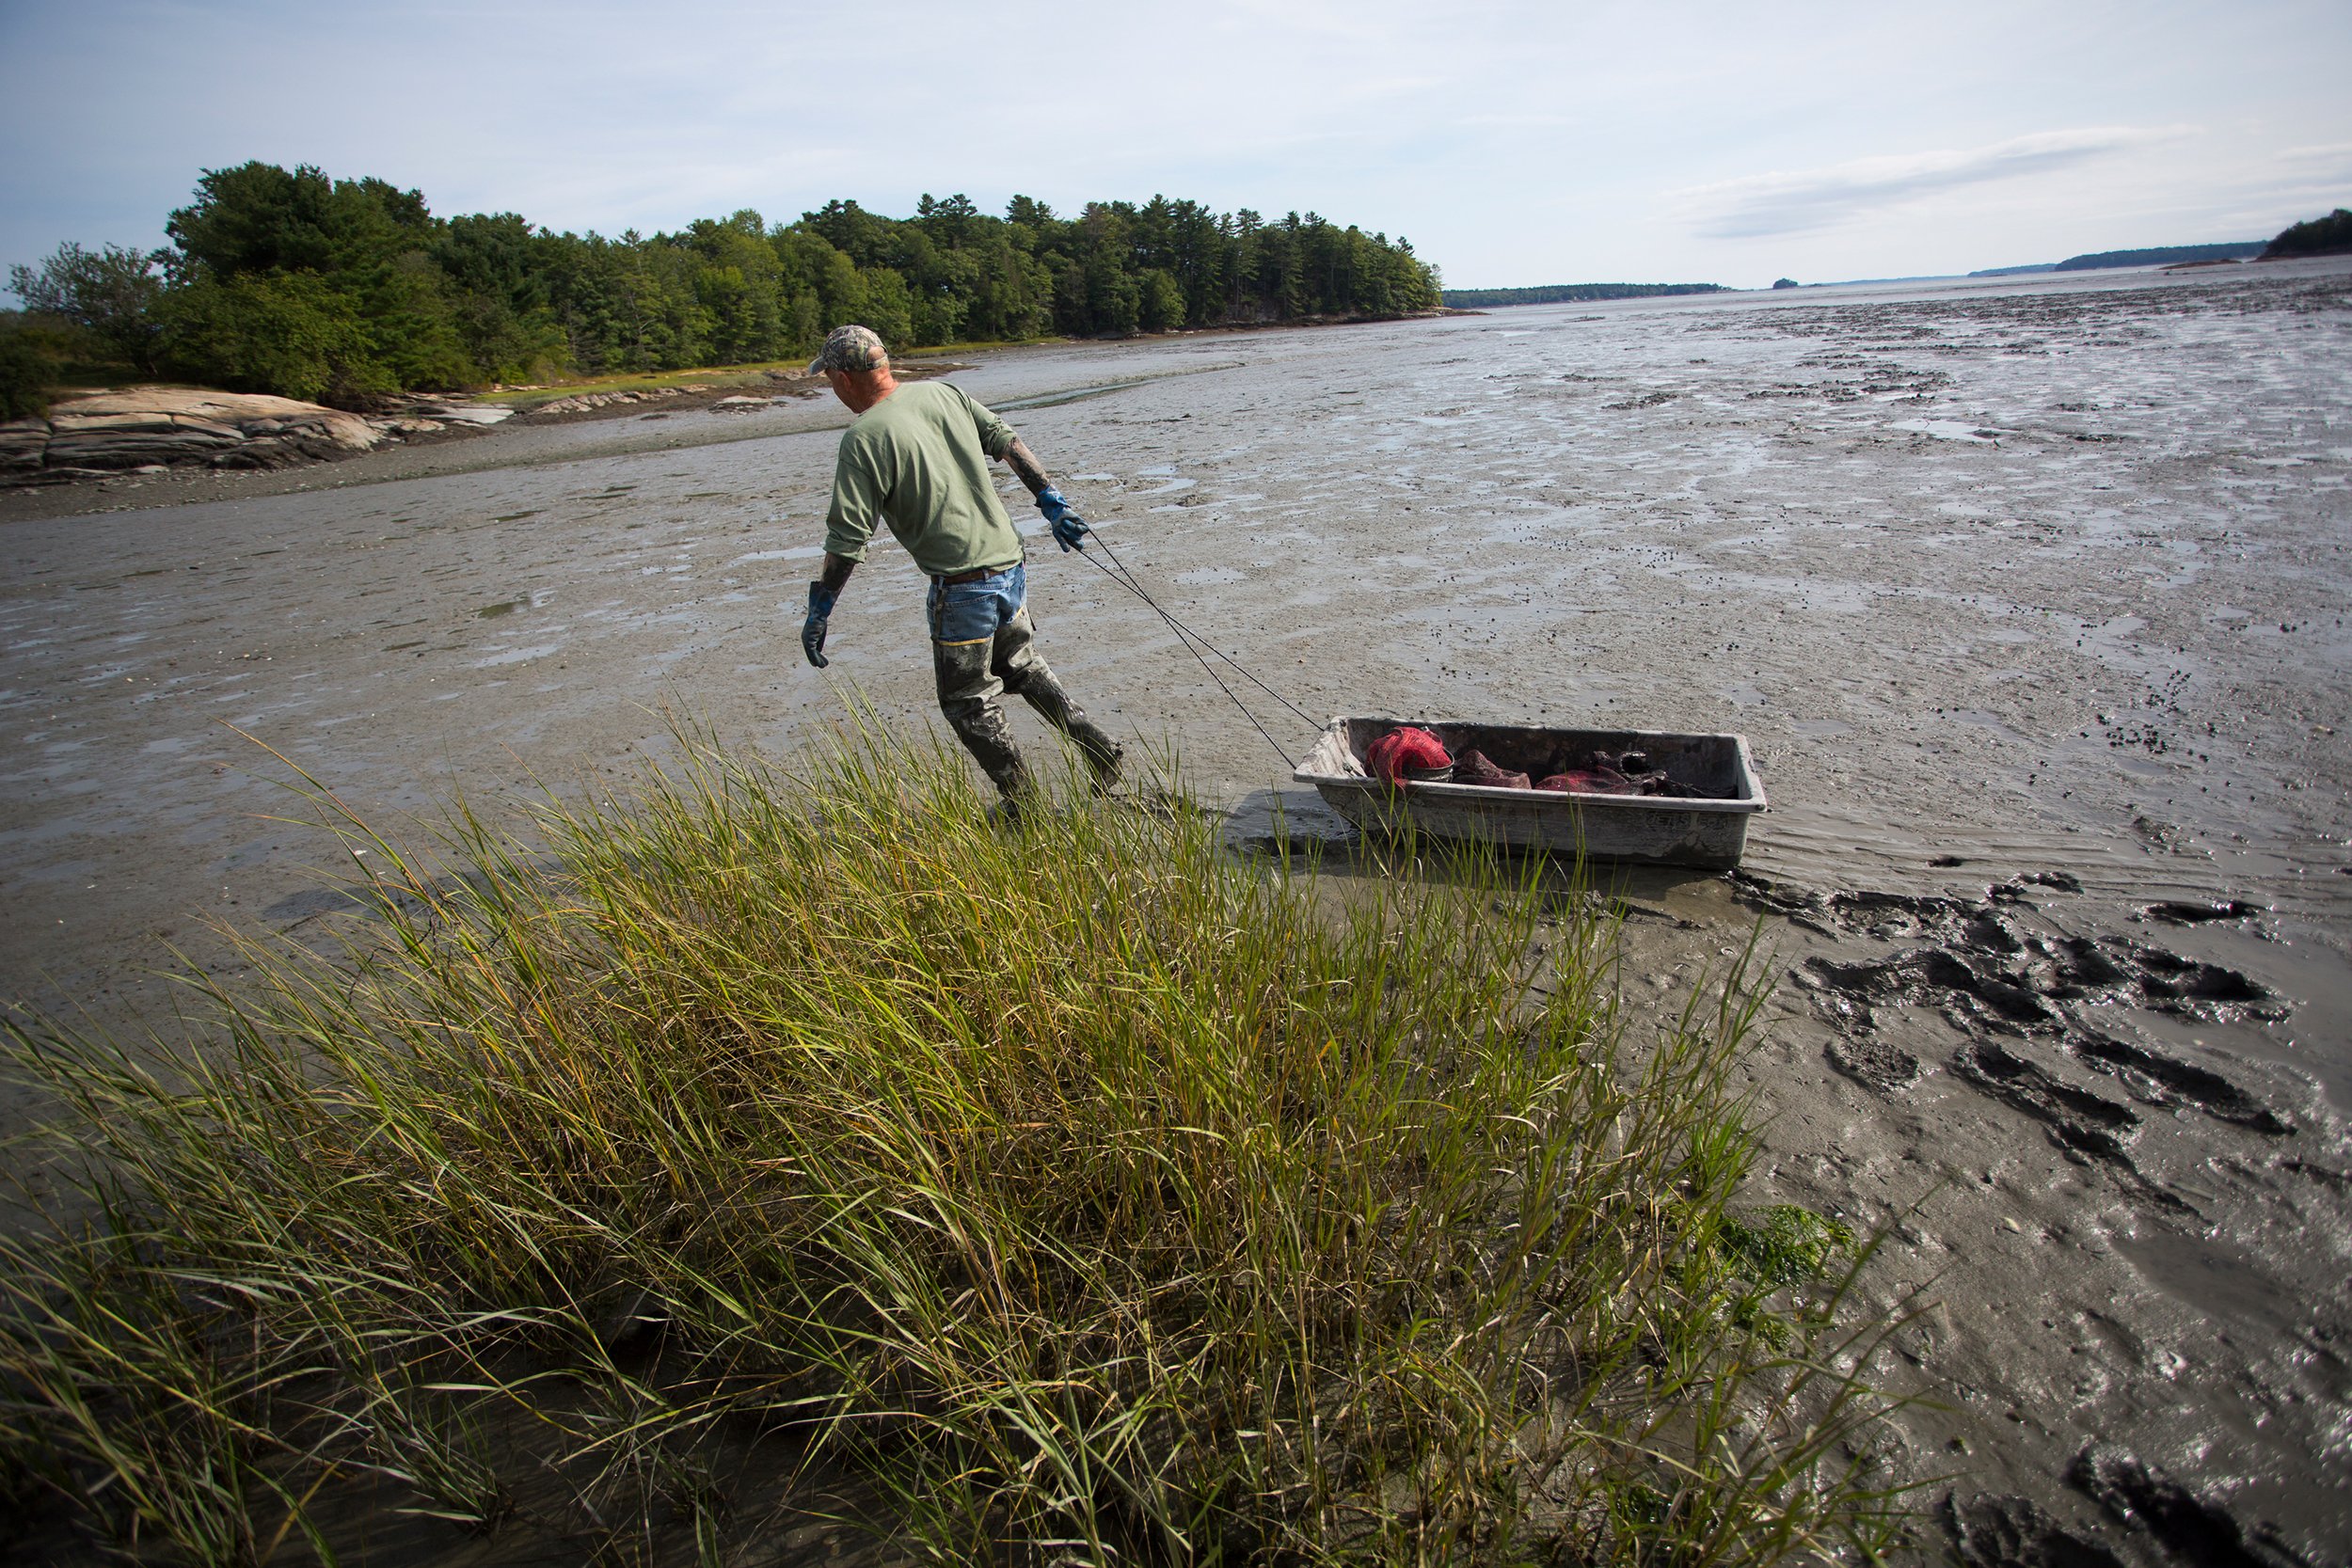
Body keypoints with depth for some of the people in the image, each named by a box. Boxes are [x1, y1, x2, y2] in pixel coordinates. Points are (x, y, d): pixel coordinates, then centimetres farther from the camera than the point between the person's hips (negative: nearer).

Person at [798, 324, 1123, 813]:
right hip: (1010, 566, 7)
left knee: (969, 706, 10)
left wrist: (819, 611, -8)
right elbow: (1007, 441, 10)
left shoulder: (863, 438, -14)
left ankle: (1027, 809, 19)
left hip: (961, 588, -7)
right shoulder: (943, 393, 5)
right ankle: (1098, 745, 24)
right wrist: (1052, 501, 17)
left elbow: (848, 537, -16)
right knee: (1021, 665, 28)